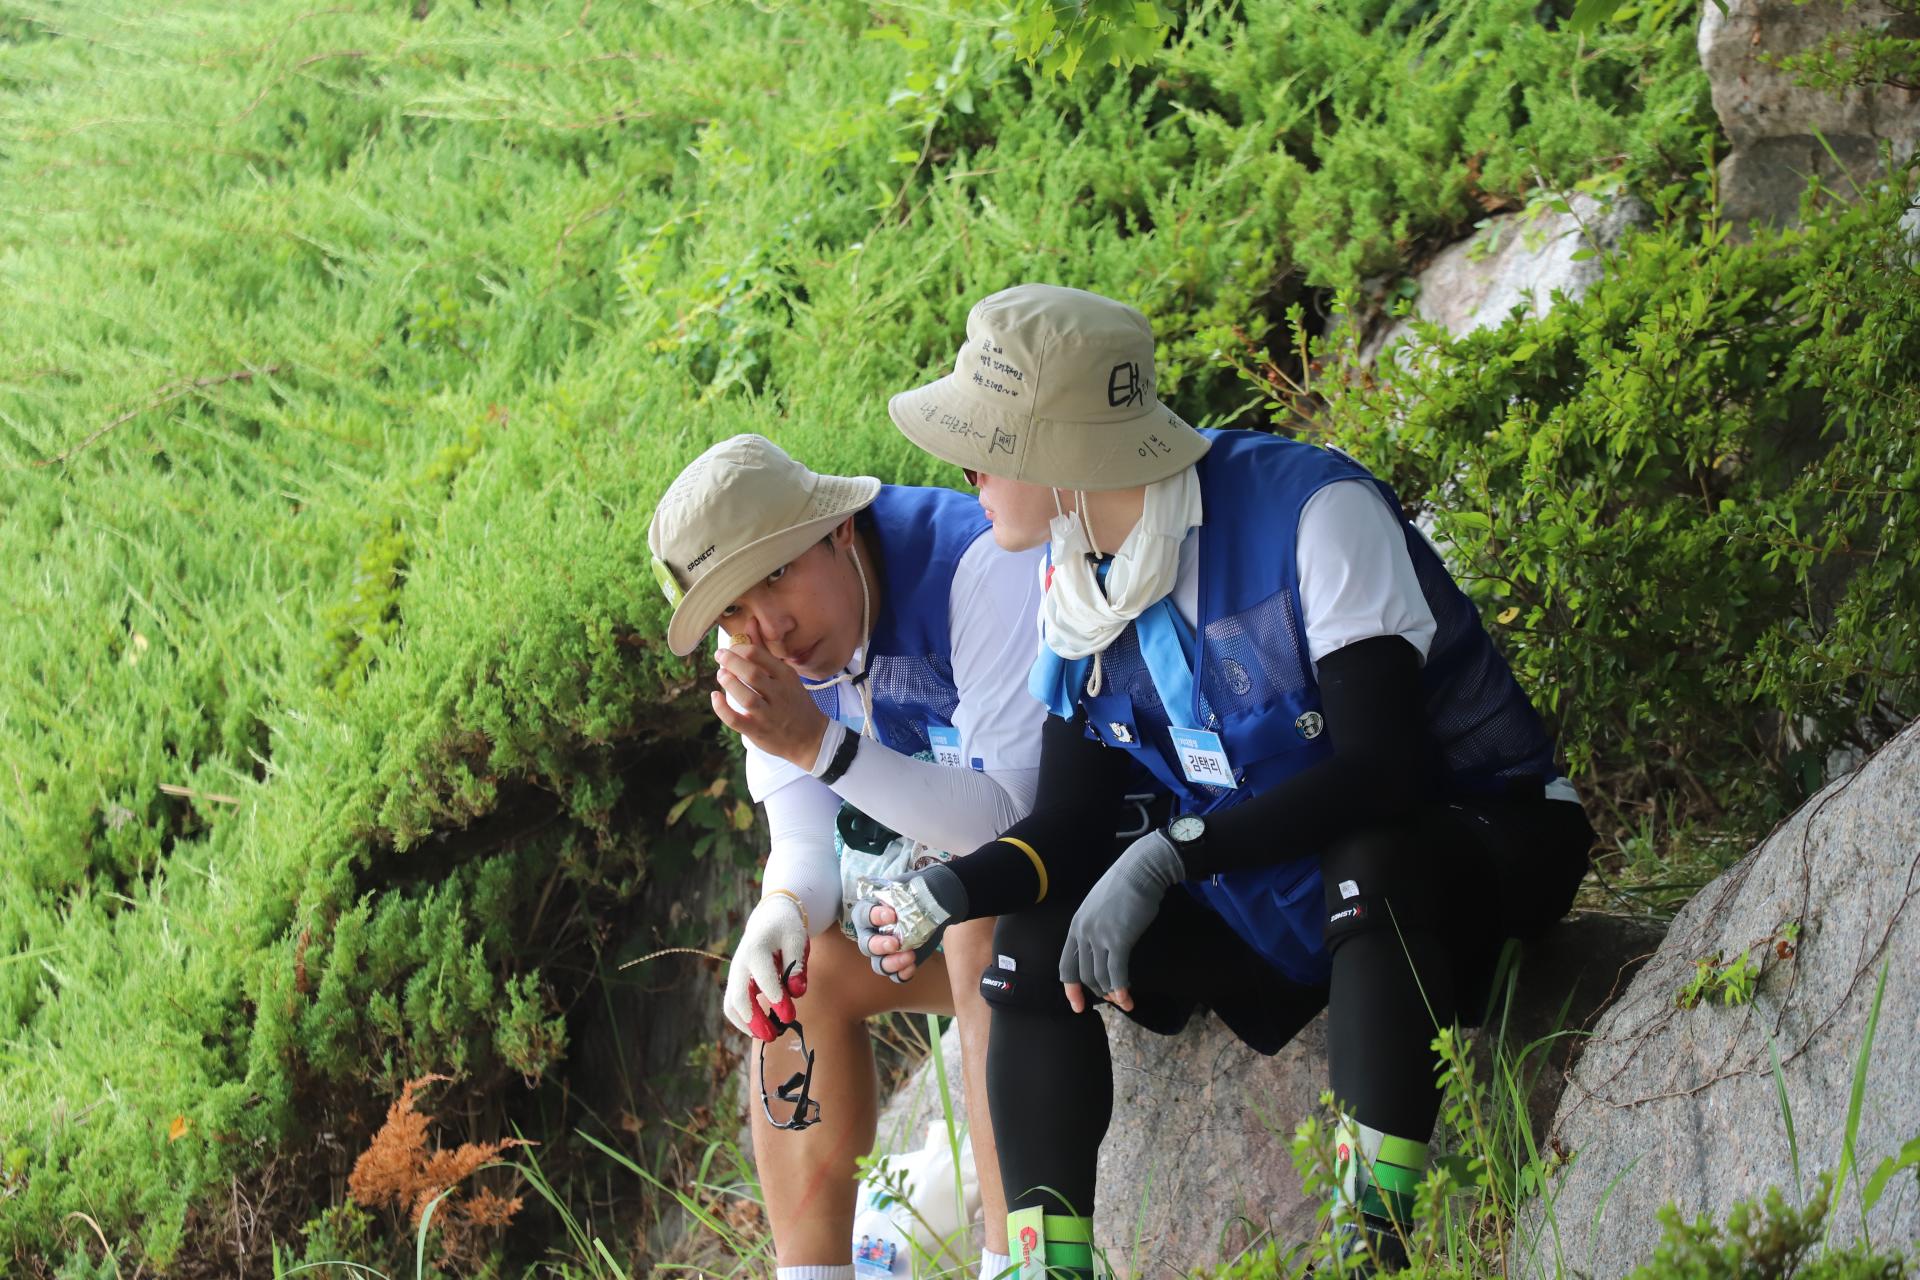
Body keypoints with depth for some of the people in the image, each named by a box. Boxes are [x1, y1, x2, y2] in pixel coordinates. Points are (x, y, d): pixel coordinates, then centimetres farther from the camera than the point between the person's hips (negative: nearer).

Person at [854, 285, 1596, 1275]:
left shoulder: (1310, 510, -24)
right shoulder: (1078, 584, -1)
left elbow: (1380, 770, -33)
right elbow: (1062, 828, -1)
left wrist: (1169, 858, -36)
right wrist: (941, 896, -21)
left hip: (1477, 850, -7)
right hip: (1281, 909, 7)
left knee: (1371, 851, -40)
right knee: (1035, 932, -8)